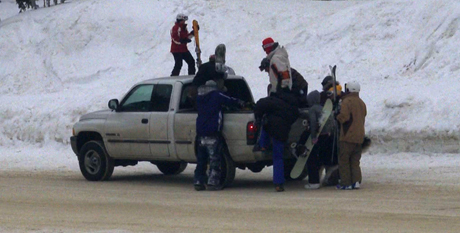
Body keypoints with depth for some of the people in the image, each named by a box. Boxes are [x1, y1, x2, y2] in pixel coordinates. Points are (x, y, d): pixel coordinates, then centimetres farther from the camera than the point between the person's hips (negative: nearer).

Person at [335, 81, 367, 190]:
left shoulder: (347, 101, -11)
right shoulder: (362, 103, 15)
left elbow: (344, 116, -20)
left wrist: (337, 117, -1)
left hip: (347, 136, -7)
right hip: (359, 137, 7)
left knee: (344, 160, 0)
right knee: (355, 160, 12)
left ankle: (346, 183, -2)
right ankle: (356, 181, 3)